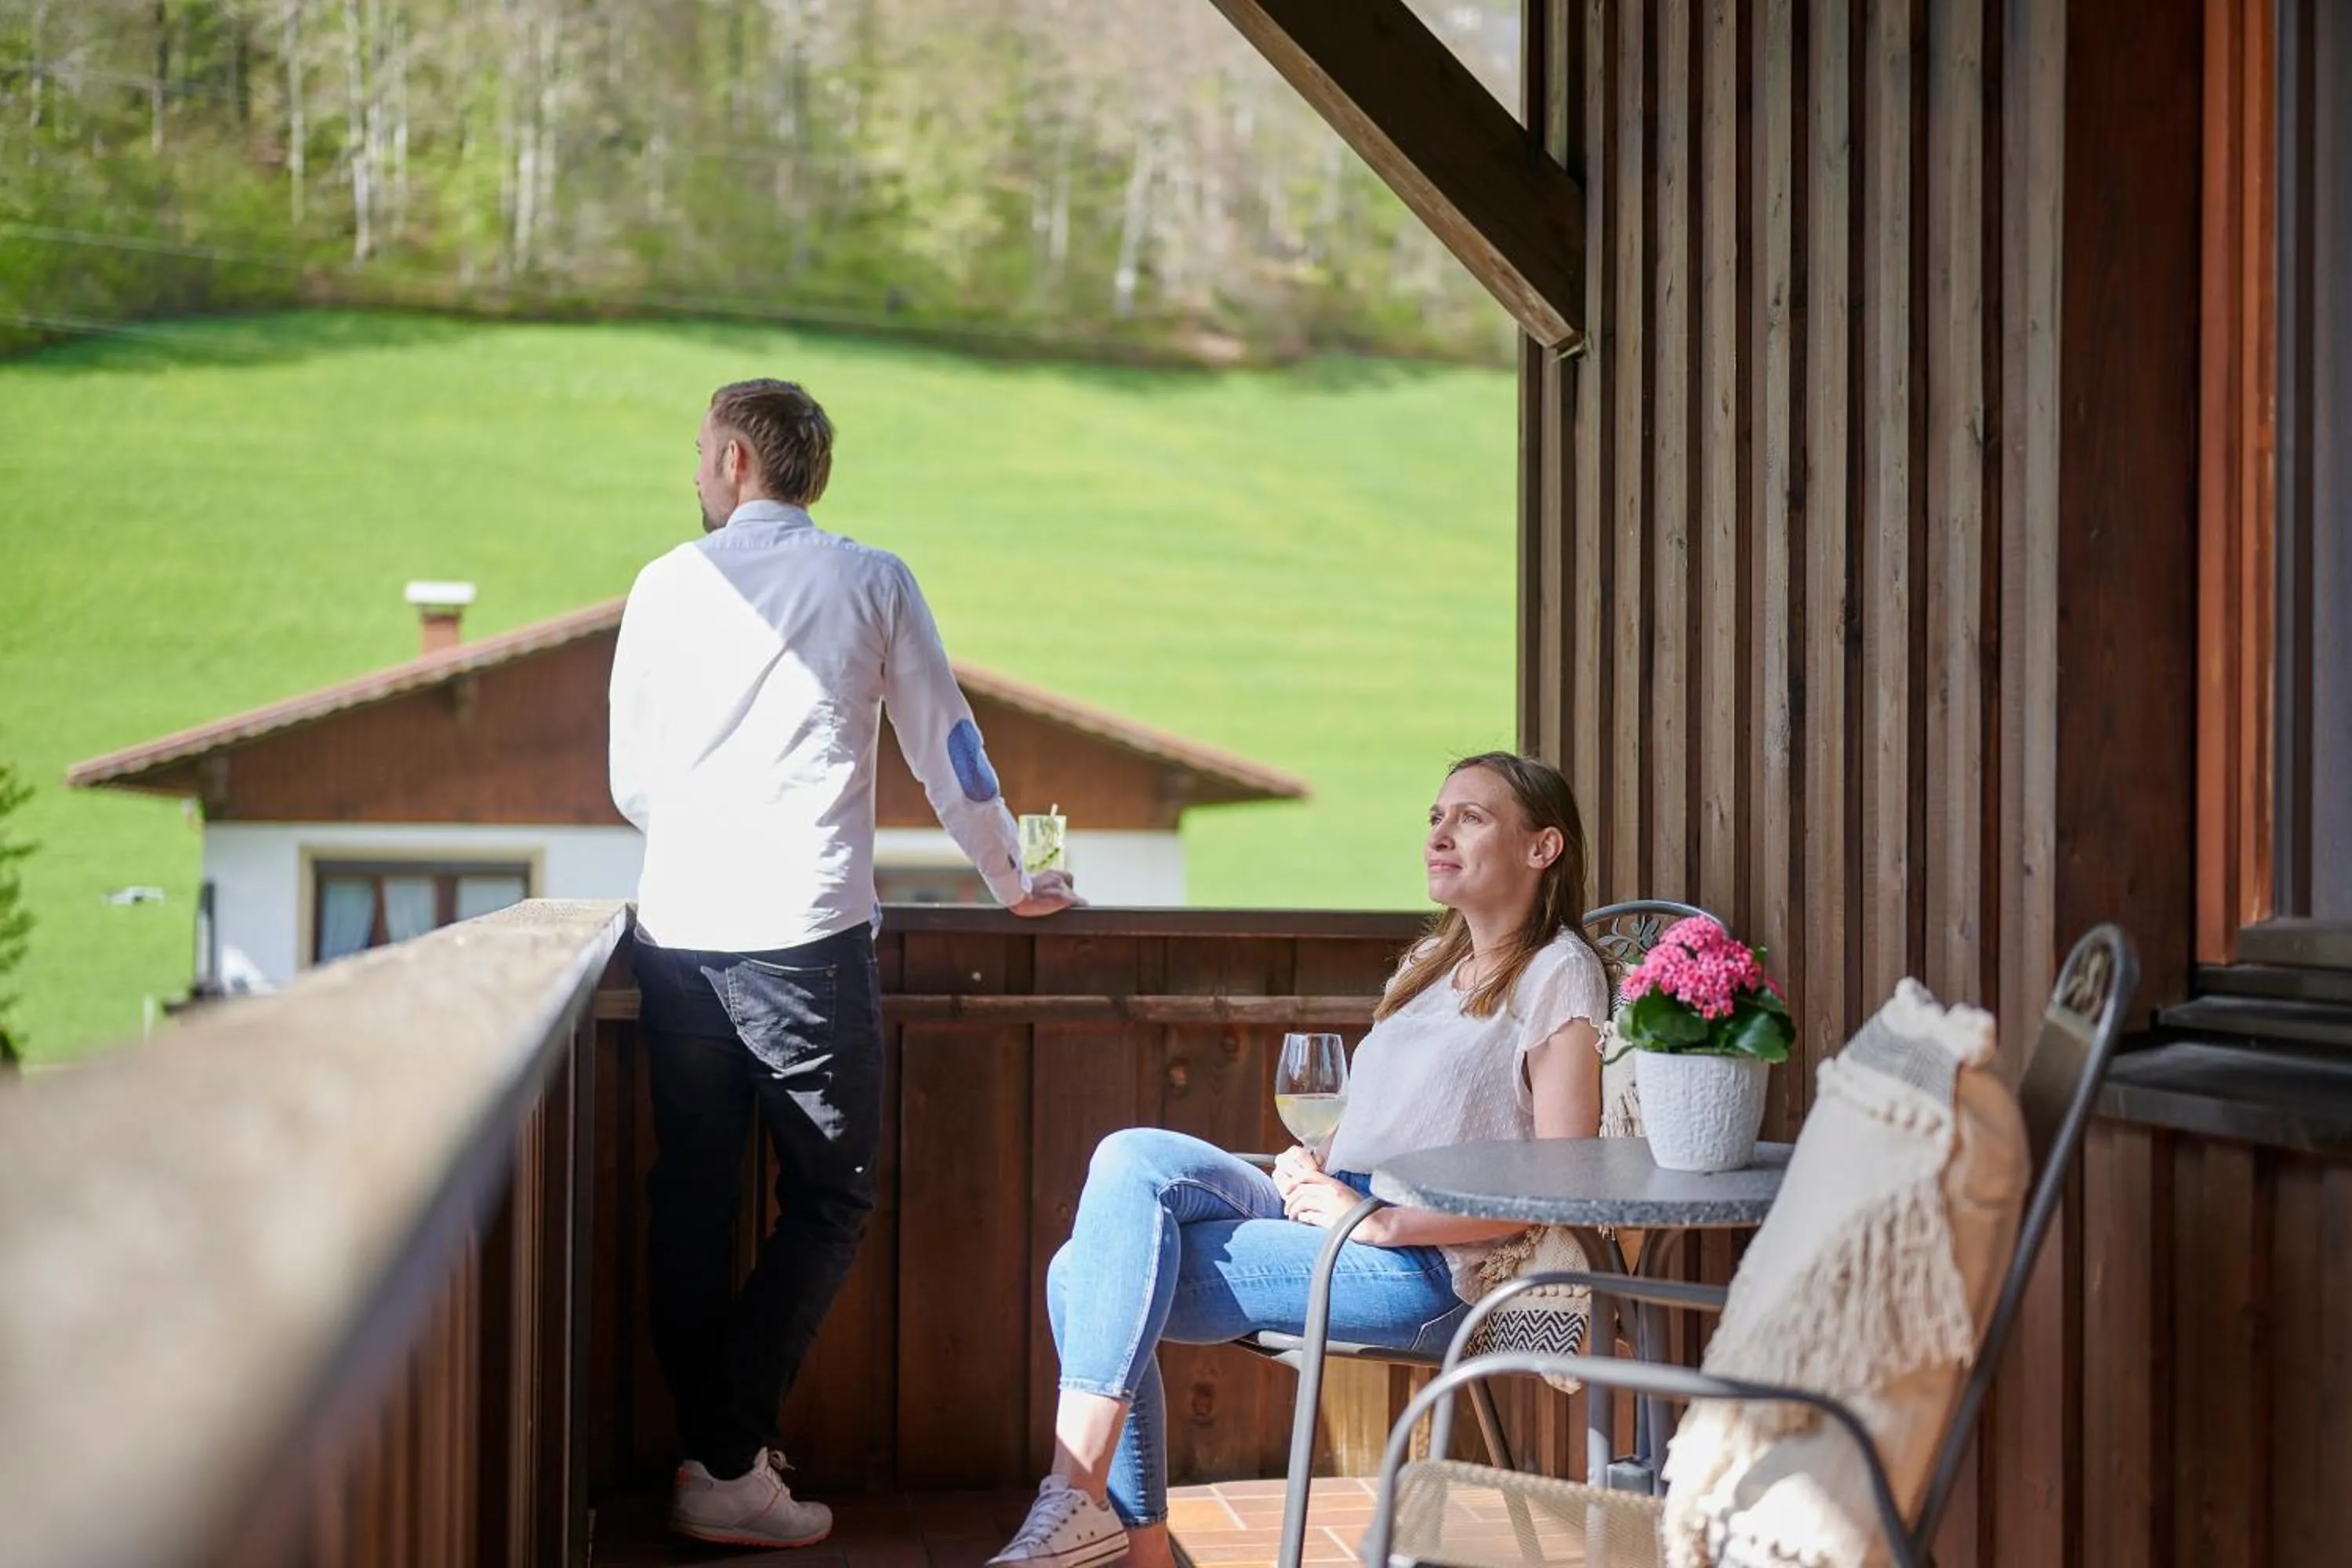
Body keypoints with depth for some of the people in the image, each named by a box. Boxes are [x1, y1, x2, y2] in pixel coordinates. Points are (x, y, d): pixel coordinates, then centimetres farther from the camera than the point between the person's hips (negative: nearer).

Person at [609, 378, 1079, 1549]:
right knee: (829, 1197, 4)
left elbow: (630, 784, 17)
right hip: (805, 936, -3)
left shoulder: (665, 585, 11)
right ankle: (730, 1466, -3)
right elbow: (946, 753, 10)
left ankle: (707, 1451, 13)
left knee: (692, 1199, 11)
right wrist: (1013, 881, 24)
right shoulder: (871, 582, 6)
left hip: (676, 933, 3)